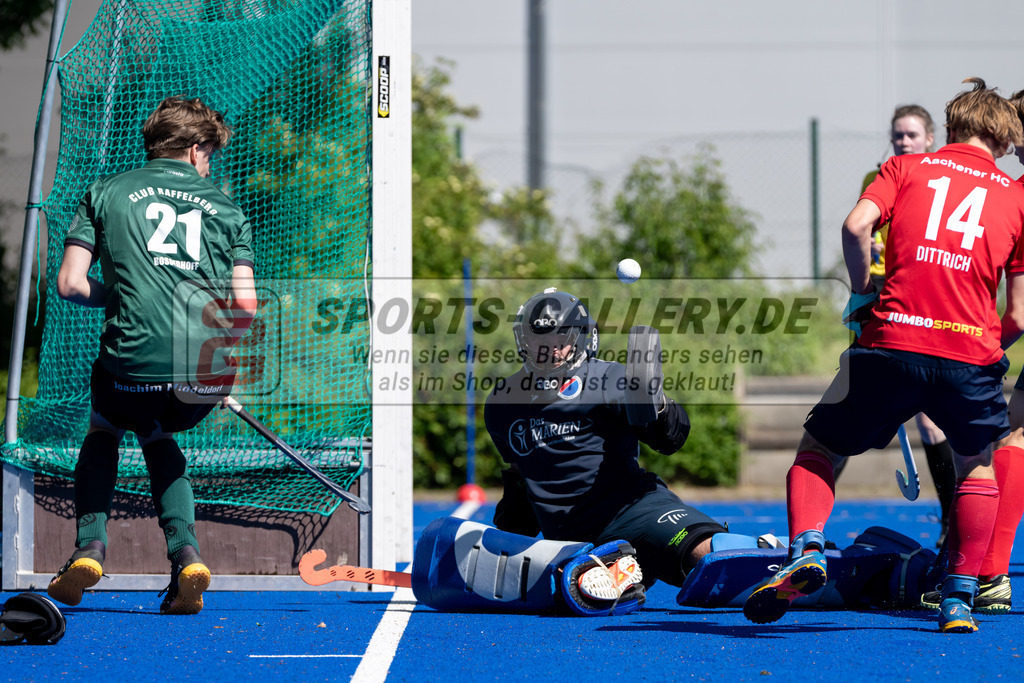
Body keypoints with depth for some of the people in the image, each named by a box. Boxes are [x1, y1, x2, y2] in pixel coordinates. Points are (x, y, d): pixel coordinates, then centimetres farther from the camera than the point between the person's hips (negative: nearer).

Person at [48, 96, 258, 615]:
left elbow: (69, 283, 6)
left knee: (105, 426, 33)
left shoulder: (106, 193, 14)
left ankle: (89, 546, 14)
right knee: (157, 436, 33)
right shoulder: (224, 207, 17)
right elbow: (246, 308, 7)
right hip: (210, 375, 2)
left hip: (135, 360, -1)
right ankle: (184, 550, 10)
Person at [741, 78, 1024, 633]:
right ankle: (960, 600, 22)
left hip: (892, 340, -1)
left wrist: (863, 294, 9)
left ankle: (806, 550, -8)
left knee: (817, 447, 18)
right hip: (971, 349, 1)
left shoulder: (906, 168, 14)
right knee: (977, 464, 28)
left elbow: (856, 226, -6)